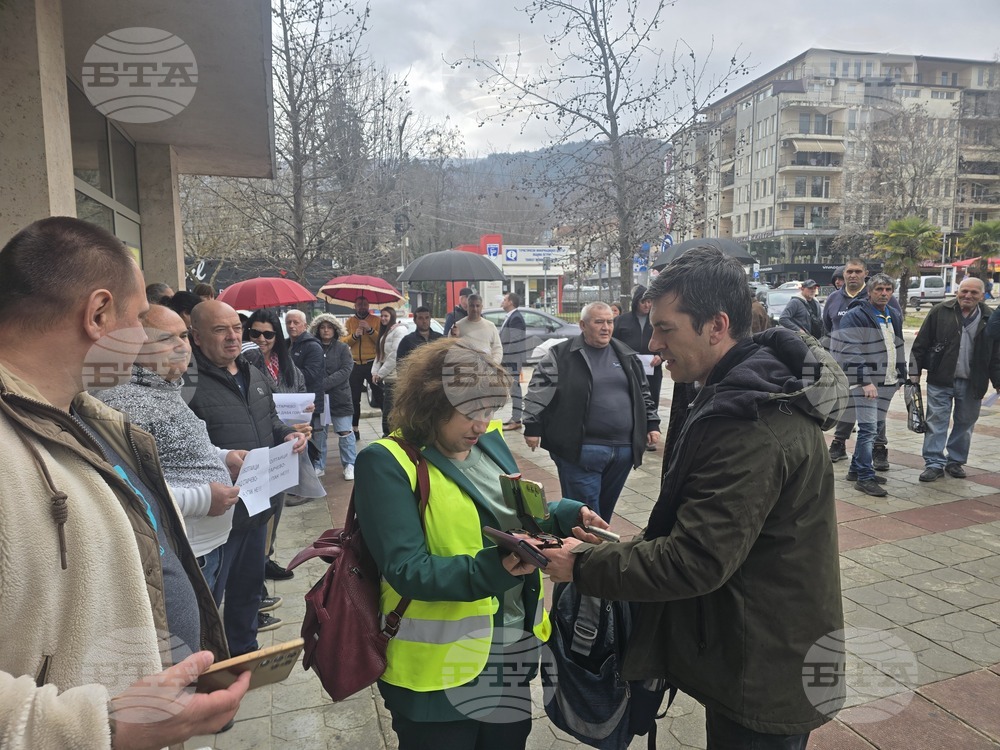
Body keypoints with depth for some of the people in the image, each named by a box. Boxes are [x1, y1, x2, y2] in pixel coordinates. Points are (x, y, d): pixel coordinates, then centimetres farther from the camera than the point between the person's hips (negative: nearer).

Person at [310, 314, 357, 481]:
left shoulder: (342, 348, 0)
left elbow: (345, 370, -10)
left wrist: (324, 384, -19)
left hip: (339, 397, -1)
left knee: (345, 432, 2)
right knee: (318, 432, 10)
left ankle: (350, 465, 14)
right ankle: (319, 466, 23)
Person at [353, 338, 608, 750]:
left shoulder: (489, 440, 2)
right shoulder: (387, 462, -18)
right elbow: (406, 571, -23)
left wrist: (566, 515, -5)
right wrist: (492, 569, -35)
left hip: (513, 646, 7)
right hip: (441, 664, -6)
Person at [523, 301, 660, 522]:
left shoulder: (626, 355, 12)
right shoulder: (561, 354, -4)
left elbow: (643, 393, 20)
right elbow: (538, 392, -4)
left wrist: (652, 424, 14)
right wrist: (533, 427, -9)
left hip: (623, 449, 5)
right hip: (580, 449, -5)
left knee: (605, 508, 17)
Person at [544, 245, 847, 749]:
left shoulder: (754, 427, -30)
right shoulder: (752, 392, 4)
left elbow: (695, 562, -29)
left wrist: (583, 565, -19)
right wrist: (634, 545, 6)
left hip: (764, 677, -9)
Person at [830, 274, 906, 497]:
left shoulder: (894, 317, 15)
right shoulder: (855, 316, -10)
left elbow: (898, 348, 25)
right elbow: (852, 353, -17)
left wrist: (901, 376, 20)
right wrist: (865, 381, -22)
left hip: (887, 382, 8)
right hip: (865, 382, -8)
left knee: (877, 426, 13)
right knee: (868, 428, -11)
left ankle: (857, 468, 24)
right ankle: (865, 477, -5)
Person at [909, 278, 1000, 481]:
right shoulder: (940, 312, -2)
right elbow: (920, 344, 0)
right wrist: (915, 371, -3)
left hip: (972, 384, 2)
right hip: (941, 380, -2)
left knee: (965, 423, 11)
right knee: (936, 421, -1)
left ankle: (956, 461, 25)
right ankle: (934, 463, 4)